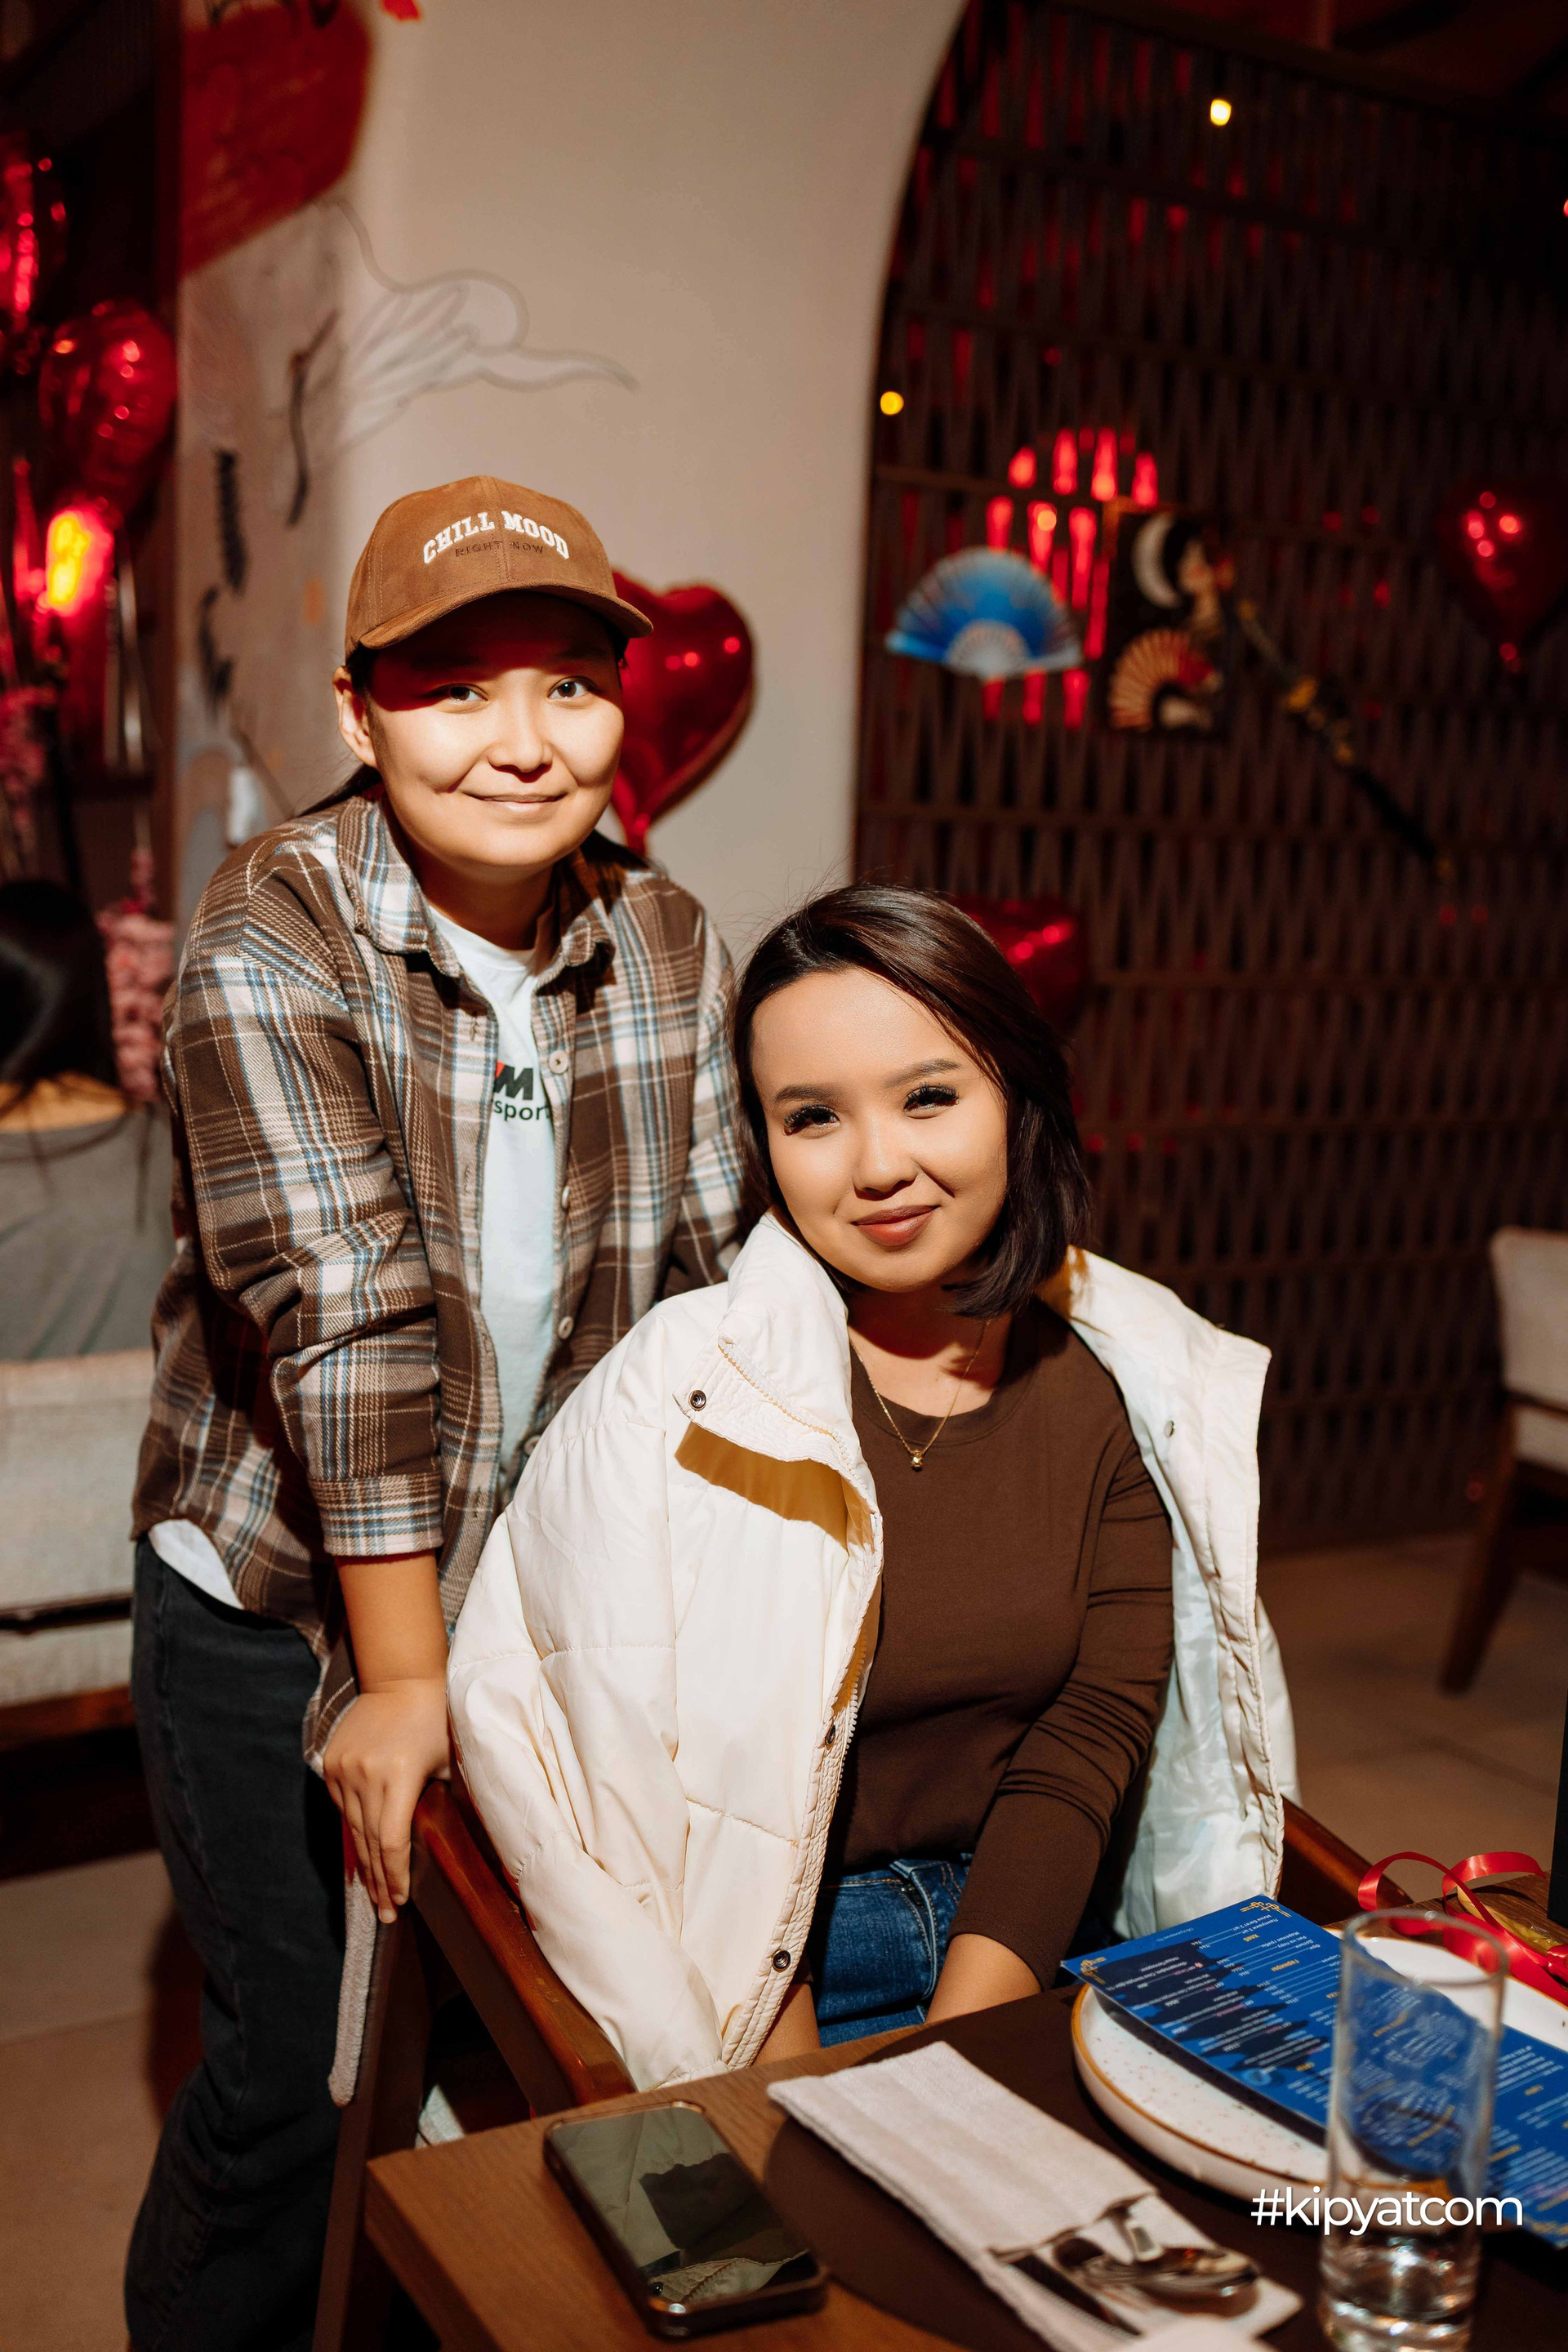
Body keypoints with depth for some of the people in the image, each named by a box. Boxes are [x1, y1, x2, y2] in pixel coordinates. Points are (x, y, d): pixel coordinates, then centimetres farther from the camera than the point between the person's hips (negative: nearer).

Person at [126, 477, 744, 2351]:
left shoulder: (666, 945, -4)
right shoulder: (270, 940, -19)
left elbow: (700, 1280, -2)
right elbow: (345, 1319, -23)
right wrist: (402, 1679, -22)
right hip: (276, 1605, -4)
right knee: (295, 2069, 7)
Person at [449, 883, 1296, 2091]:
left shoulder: (1128, 1381, -1)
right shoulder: (684, 1393, -13)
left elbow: (1094, 1728, -4)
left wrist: (951, 2072, -13)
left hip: (1023, 1958, 4)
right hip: (762, 1972, -3)